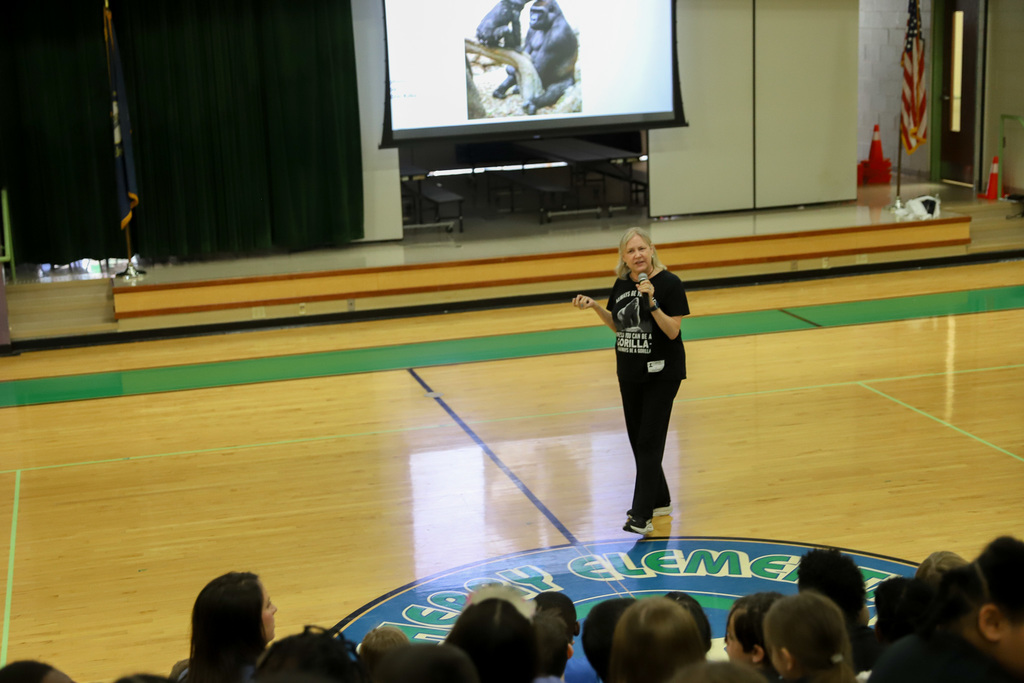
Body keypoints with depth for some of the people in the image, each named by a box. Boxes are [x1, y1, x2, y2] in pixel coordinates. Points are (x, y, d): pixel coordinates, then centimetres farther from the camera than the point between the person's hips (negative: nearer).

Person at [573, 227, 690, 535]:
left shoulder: (668, 283, -14)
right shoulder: (622, 284, 4)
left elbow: (673, 331, -18)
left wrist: (651, 302, -29)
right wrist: (594, 306, -1)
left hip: (662, 373, -7)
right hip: (629, 373, 7)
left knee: (649, 441, -10)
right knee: (637, 440, 13)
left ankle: (641, 516, -10)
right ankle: (660, 501, 30)